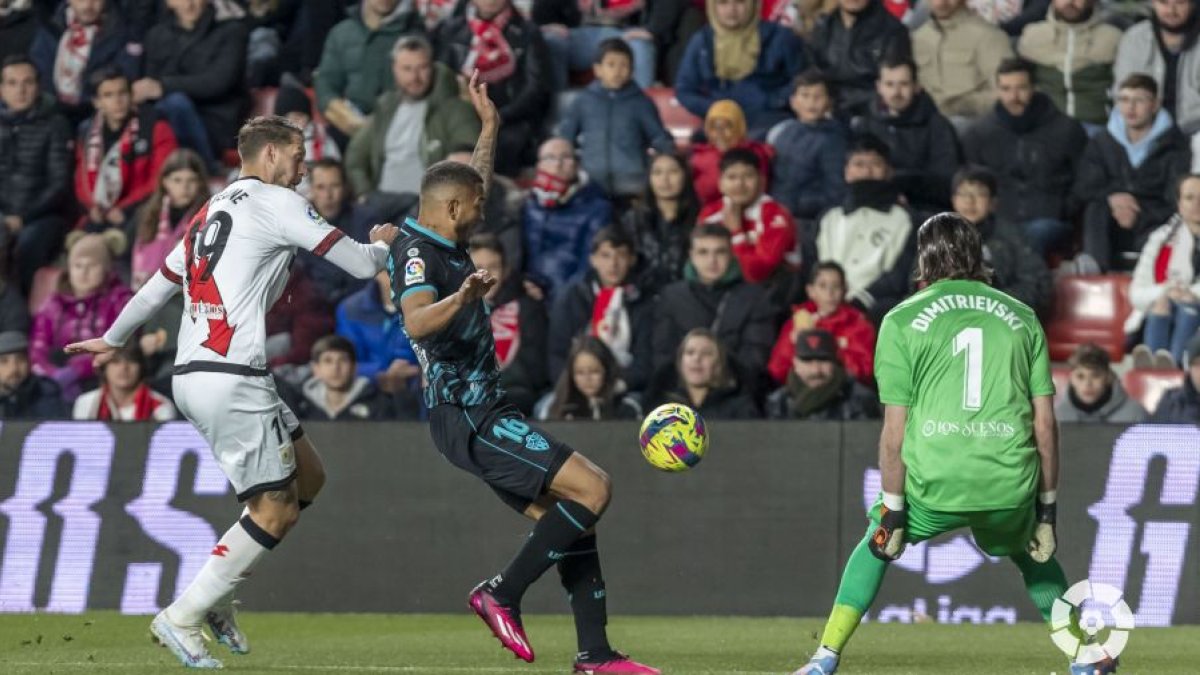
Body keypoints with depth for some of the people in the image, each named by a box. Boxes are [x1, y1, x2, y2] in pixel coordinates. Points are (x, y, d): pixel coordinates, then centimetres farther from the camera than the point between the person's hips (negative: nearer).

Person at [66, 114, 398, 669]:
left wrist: (113, 339, 48)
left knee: (309, 477, 15)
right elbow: (361, 265, -4)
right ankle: (182, 618, -4)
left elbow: (160, 284, 32)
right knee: (275, 510, -5)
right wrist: (383, 244, 20)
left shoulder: (213, 211, 21)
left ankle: (216, 597, 13)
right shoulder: (277, 203, -4)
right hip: (230, 378, -9)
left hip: (192, 375, 9)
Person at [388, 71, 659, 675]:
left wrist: (489, 127, 41)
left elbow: (473, 183, 38)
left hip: (481, 412, 11)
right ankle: (502, 595, -11)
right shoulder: (415, 252, -14)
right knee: (592, 489, -16)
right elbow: (417, 321, -35)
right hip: (469, 417, -11)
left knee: (565, 522, 7)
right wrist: (463, 298, -53)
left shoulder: (442, 245, 15)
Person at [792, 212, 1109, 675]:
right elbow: (1045, 424, 10)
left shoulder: (902, 321, 5)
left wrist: (893, 510, 6)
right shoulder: (1021, 318, 12)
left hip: (933, 485, -2)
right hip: (1011, 488, 2)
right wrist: (1047, 506, 16)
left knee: (876, 545, 26)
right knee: (1032, 552, 32)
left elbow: (894, 431, 0)